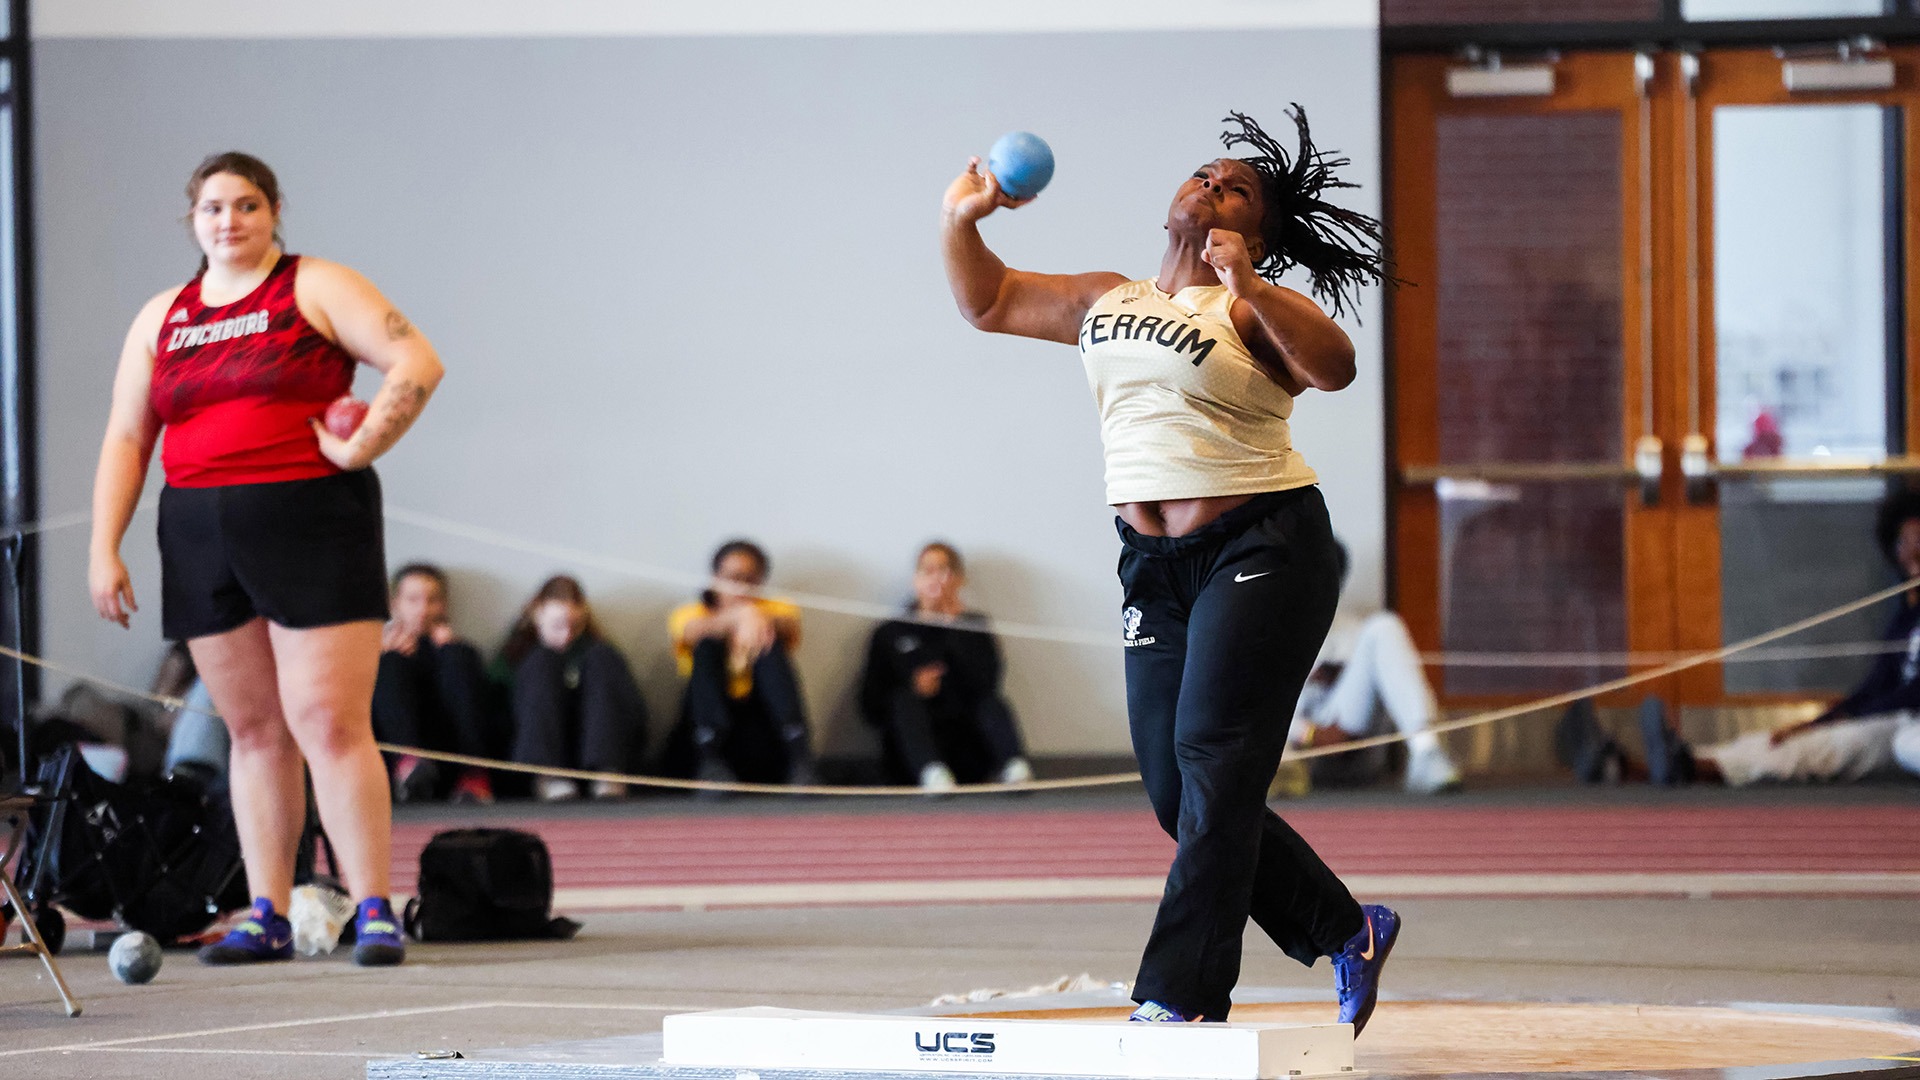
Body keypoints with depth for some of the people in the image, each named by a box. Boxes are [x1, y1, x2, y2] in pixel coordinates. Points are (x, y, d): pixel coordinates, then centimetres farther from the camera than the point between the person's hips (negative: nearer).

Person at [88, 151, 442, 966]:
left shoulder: (315, 289, 3)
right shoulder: (161, 318, 16)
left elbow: (417, 363, -6)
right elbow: (125, 439, 15)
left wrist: (361, 447, -13)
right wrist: (104, 549, 6)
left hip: (310, 526, -5)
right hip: (201, 539, 5)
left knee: (330, 723, -10)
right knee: (253, 730, 7)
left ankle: (374, 912, -9)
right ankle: (268, 916, 9)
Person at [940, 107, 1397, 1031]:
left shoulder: (1248, 312, -7)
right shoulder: (1104, 303, 14)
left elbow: (1335, 366, -25)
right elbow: (988, 302, 24)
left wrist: (1250, 287, -36)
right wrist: (962, 220, 8)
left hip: (1262, 551, -7)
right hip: (1157, 563, 7)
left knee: (1213, 762, -14)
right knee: (1176, 791, 4)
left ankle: (1182, 996, -15)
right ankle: (1346, 931, 20)